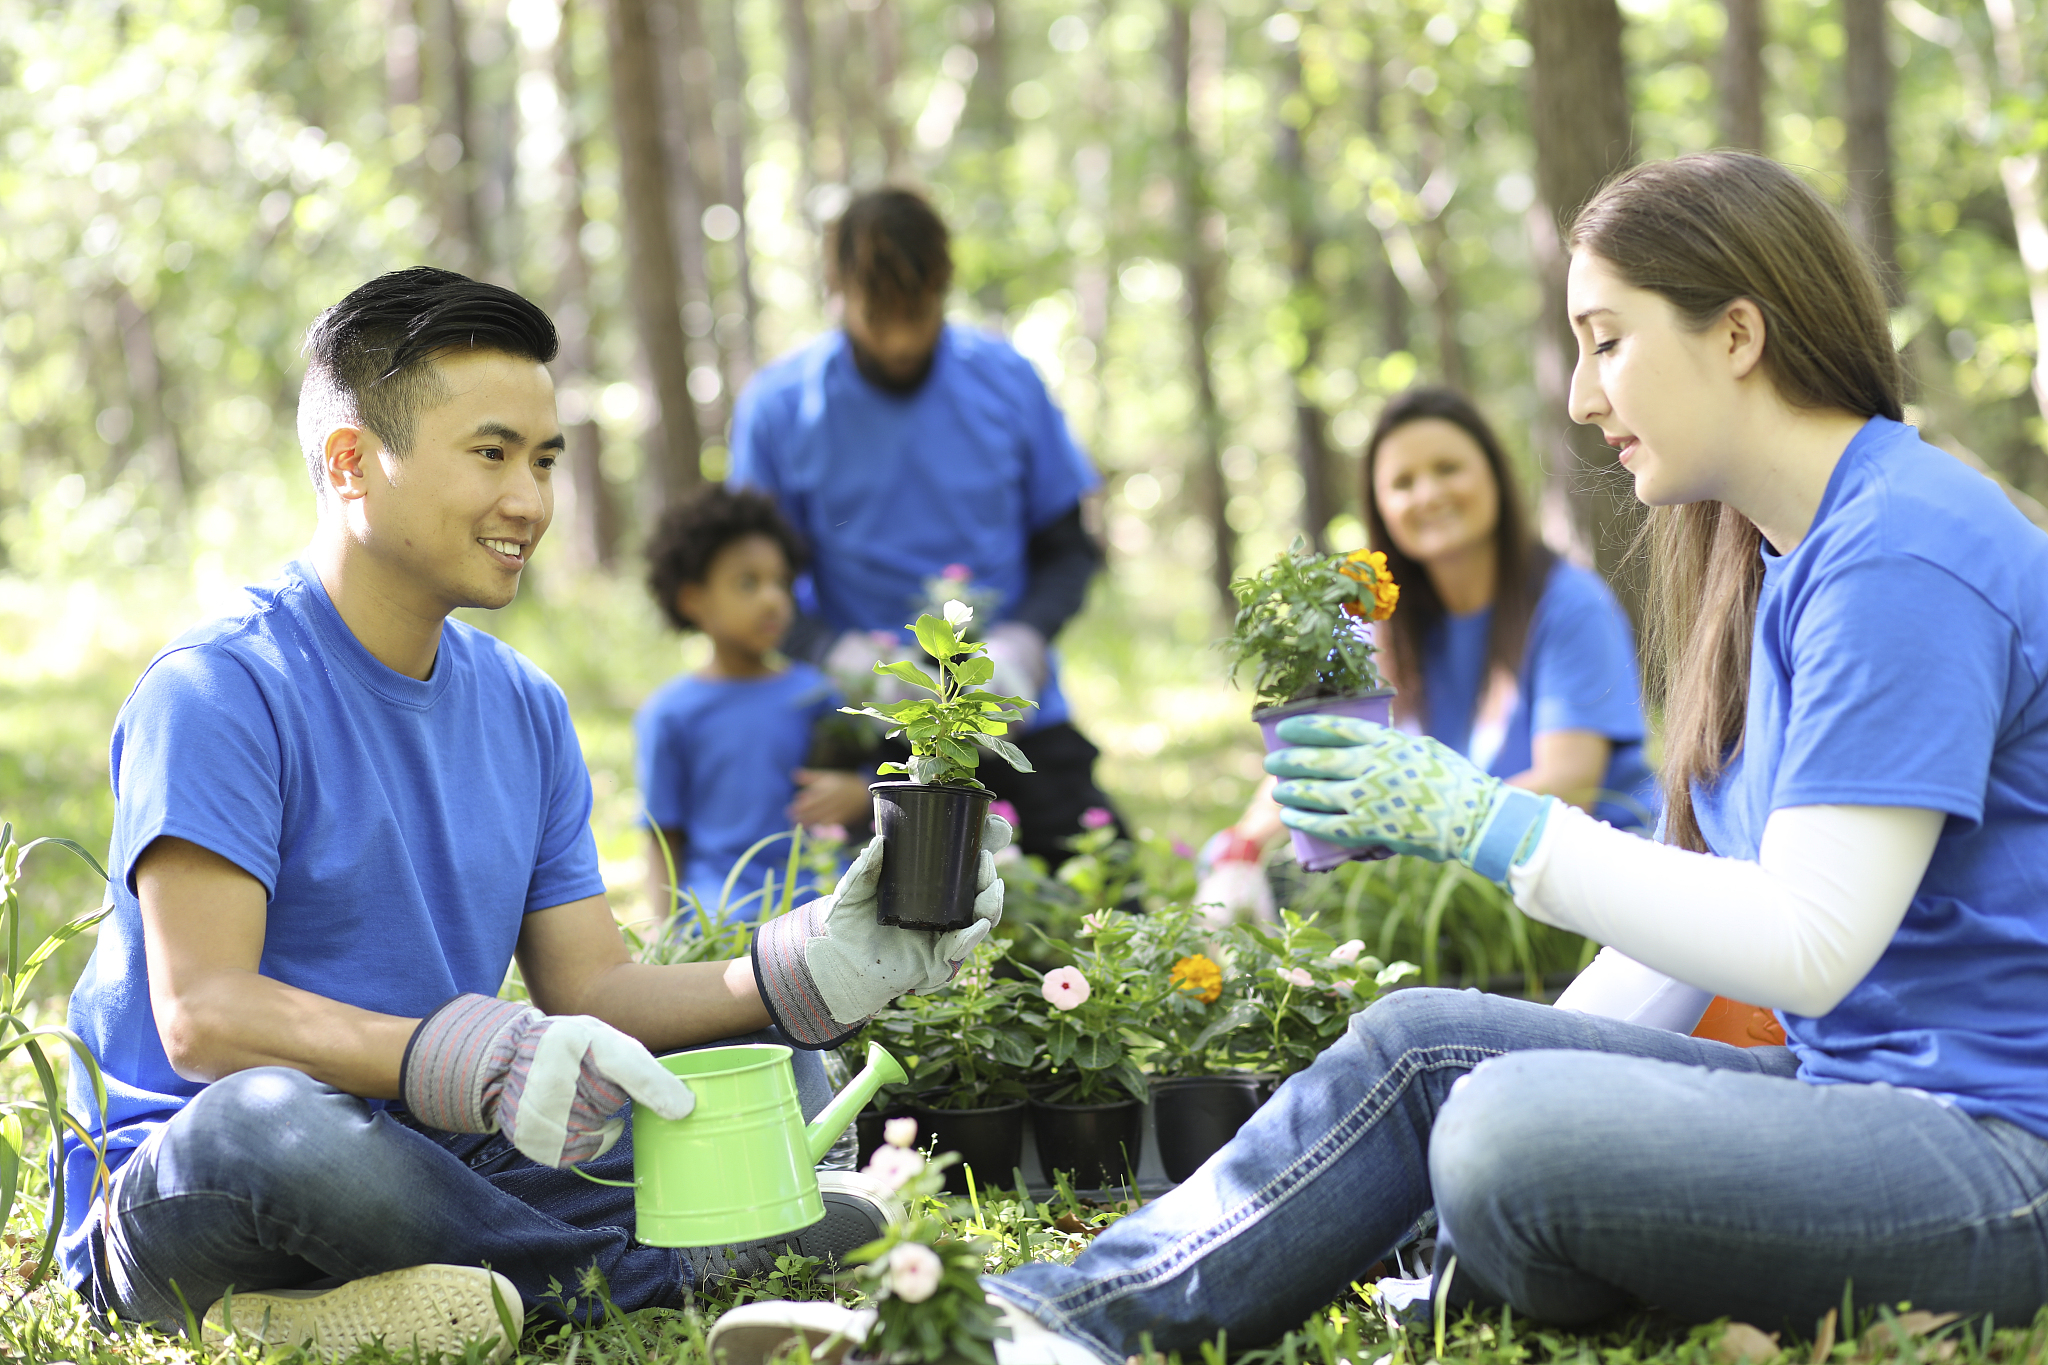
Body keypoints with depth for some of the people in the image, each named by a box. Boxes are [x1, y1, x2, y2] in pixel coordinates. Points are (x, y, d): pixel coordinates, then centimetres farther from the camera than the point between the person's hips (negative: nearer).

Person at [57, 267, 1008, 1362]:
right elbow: (202, 1014, -24)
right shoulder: (219, 690, -13)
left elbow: (589, 990, 6)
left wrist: (811, 970, -11)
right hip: (181, 1181, -7)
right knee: (274, 1122, -40)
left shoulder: (526, 710, 11)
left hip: (430, 1160, 7)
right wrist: (477, 1060, -38)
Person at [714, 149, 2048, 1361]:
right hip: (1851, 1091, 9)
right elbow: (1721, 889, 17)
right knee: (1424, 1041, -1)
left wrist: (1494, 824, -20)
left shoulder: (1905, 553, -18)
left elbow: (1812, 940, -23)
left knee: (1514, 1131, -29)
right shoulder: (1778, 554, 15)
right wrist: (1554, 1058, 9)